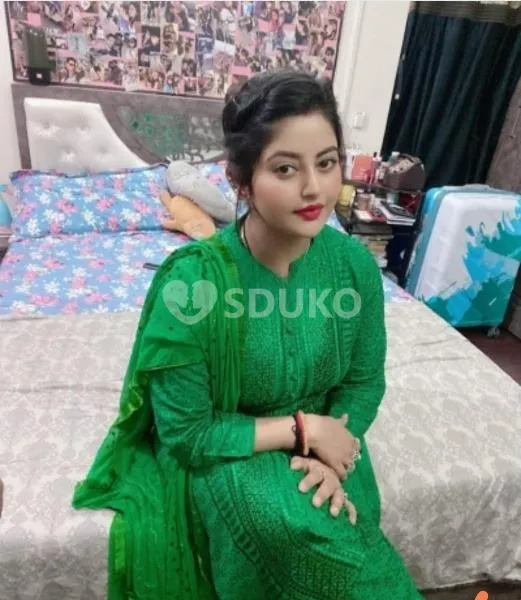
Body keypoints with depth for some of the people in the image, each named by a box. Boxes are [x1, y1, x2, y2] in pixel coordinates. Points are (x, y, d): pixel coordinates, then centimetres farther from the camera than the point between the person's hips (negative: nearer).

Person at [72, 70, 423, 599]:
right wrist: (303, 428, -19)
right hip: (218, 453, -2)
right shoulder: (191, 279, -26)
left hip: (322, 439, 3)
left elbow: (364, 381, 0)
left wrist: (331, 454, -16)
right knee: (286, 519, -29)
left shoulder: (354, 261, -13)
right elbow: (186, 434, -18)